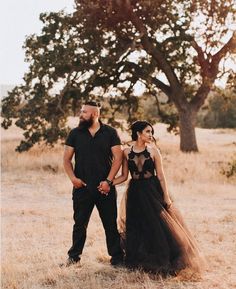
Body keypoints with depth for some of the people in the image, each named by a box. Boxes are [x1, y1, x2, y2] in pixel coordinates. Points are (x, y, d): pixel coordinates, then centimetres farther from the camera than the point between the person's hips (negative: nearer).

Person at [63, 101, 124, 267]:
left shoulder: (110, 133, 1)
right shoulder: (75, 134, 6)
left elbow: (118, 157, -3)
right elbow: (67, 159, 7)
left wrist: (108, 181, -12)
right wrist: (72, 177, -10)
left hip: (105, 188, -1)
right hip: (82, 188, 1)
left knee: (111, 224, 4)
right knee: (80, 224, 6)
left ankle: (117, 258, 11)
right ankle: (74, 256, 17)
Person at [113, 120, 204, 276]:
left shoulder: (153, 151, -3)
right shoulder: (127, 152, 1)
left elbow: (161, 176, -2)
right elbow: (124, 176, 4)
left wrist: (166, 197, -5)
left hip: (152, 192, -1)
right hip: (135, 194, 1)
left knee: (159, 227, -2)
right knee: (137, 229, 7)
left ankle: (161, 262, 12)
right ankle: (139, 262, 23)